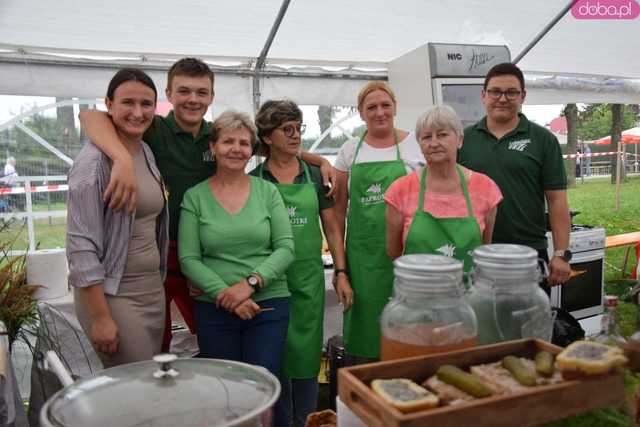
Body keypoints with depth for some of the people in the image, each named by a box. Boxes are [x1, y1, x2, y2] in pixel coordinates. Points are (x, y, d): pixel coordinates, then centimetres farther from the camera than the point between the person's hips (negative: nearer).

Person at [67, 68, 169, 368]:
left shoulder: (148, 152, 9)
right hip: (113, 293, -7)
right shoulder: (94, 161, -14)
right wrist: (100, 317, -17)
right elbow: (81, 245, -17)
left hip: (153, 287, 7)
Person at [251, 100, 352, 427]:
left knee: (307, 352, 9)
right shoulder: (253, 181, 0)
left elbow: (332, 228, 7)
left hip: (309, 277, 2)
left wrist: (341, 273, 1)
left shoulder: (315, 175, 5)